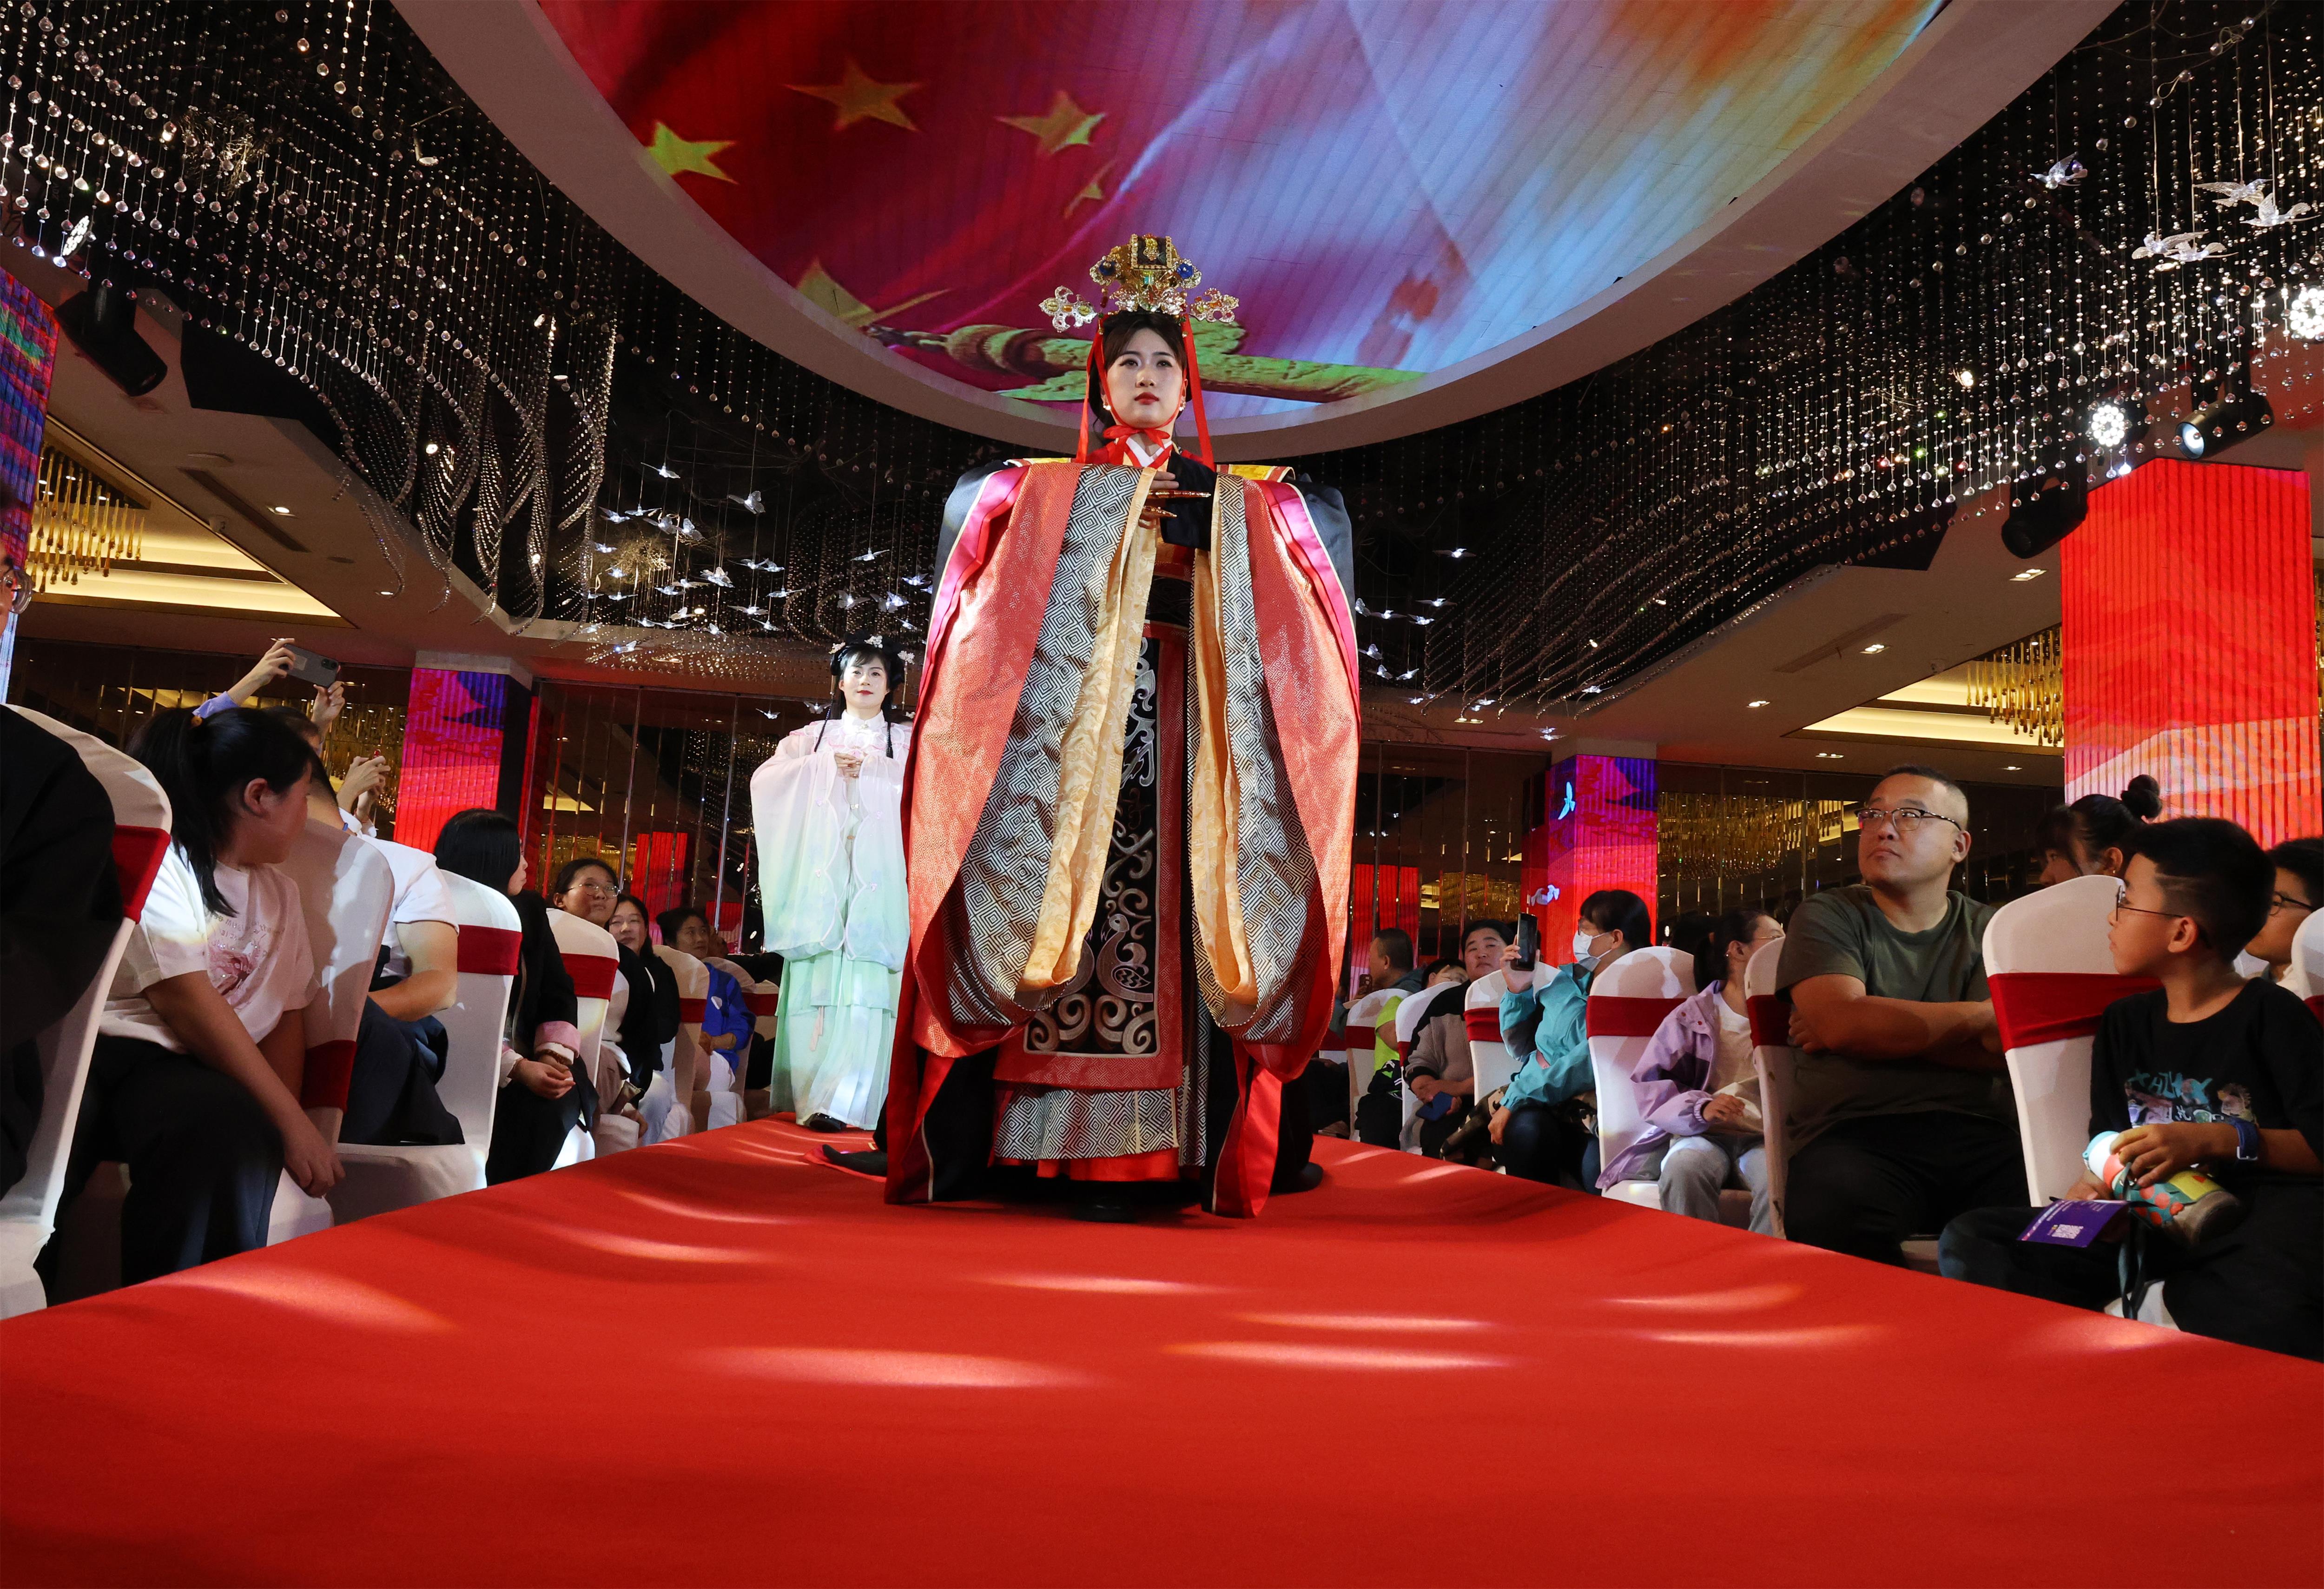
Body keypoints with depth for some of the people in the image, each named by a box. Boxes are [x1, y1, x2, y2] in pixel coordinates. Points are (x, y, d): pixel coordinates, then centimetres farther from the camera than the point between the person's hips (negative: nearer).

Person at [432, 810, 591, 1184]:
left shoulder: (530, 909, 8)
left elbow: (559, 995, 4)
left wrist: (553, 1055, -14)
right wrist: (518, 1068, -26)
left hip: (524, 1060, 5)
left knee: (567, 1089, -25)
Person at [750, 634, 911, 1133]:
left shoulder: (906, 739, 17)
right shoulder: (814, 737, 21)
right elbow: (766, 778, 7)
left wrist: (868, 768, -7)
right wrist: (826, 765, -4)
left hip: (877, 880, -2)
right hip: (820, 875, 2)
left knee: (865, 986, -15)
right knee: (813, 983, -7)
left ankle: (839, 1104, -22)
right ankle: (806, 1096, -1)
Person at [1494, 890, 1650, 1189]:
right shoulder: (1566, 979, 15)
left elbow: (1588, 1063, -18)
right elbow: (1522, 1046, 21)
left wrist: (1514, 1101, -20)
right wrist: (1518, 991, 6)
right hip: (1536, 1109, 5)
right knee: (1526, 1130, -30)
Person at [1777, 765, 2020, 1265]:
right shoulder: (1827, 916, 12)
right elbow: (1843, 1022, -9)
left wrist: (1887, 1029, -5)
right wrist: (1982, 1015, 1)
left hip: (1982, 1135, 3)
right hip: (1857, 1135, -3)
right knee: (1837, 1217, -37)